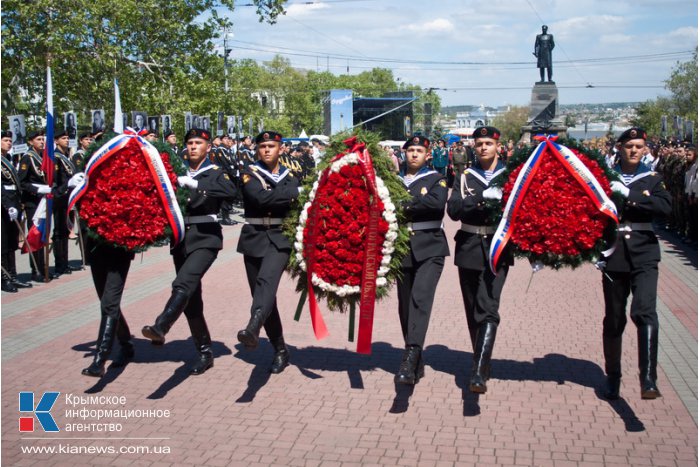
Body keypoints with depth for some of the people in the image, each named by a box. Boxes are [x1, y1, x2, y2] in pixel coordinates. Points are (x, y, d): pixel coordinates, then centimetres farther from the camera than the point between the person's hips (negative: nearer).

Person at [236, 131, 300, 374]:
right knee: (263, 293, 5)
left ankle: (253, 329, -50)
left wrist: (272, 199, -11)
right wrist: (291, 193, -12)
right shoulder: (249, 173, 3)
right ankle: (280, 351, 17)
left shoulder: (290, 176, 11)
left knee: (267, 281, -29)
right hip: (254, 239, 1)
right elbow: (260, 198, -15)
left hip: (279, 238, -1)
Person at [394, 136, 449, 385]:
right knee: (405, 304, 6)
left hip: (429, 248, -4)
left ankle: (410, 359, -25)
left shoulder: (437, 179, 7)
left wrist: (406, 204, -11)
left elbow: (438, 202, -13)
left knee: (420, 298, -19)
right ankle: (415, 363, 16)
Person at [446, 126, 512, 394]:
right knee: (473, 310, 11)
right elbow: (453, 210, -6)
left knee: (488, 309, -15)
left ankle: (479, 372, -19)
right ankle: (483, 363, 27)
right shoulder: (465, 178, 9)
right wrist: (482, 196, -18)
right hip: (469, 249, 3)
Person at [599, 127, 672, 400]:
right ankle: (612, 377, 24)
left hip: (644, 256, -1)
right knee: (613, 320, 9)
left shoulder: (653, 179, 8)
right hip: (613, 256, 1)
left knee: (644, 312, -20)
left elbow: (665, 208, -10)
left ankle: (648, 379, -20)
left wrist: (628, 194, -17)